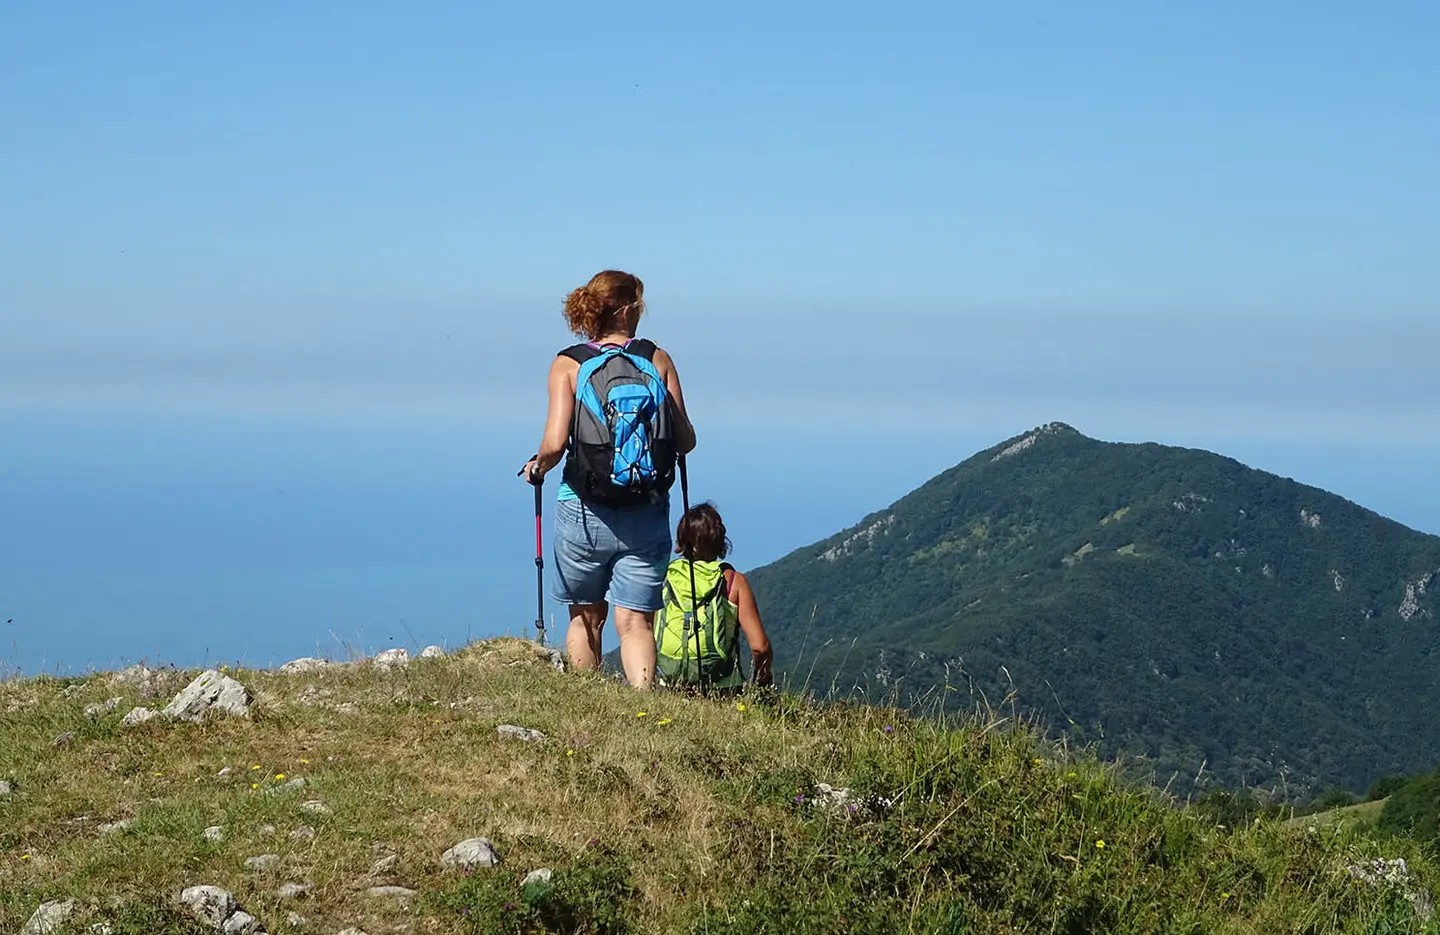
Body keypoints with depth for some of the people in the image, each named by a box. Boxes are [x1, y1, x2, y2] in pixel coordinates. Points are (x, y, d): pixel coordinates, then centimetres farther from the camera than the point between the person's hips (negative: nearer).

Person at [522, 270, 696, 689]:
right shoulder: (658, 361, 1)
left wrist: (537, 466, 7)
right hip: (647, 515, 0)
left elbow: (555, 443, -13)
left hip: (584, 512, 0)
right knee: (635, 622, 3)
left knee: (586, 618, 16)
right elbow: (685, 442, 0)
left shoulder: (568, 365, -2)